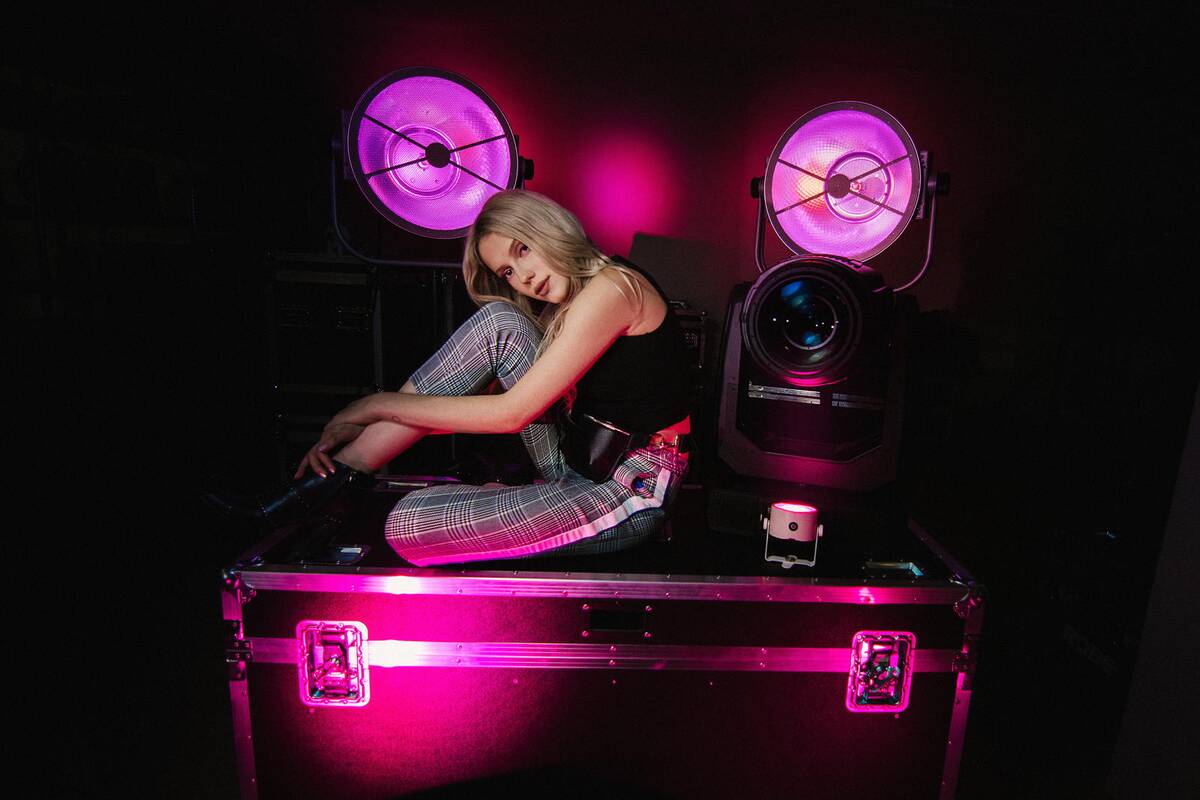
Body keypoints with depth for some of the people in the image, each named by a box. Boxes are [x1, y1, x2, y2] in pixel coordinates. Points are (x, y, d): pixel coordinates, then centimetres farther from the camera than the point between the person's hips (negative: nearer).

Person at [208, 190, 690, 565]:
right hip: (585, 470, 8)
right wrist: (362, 426, -3)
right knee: (497, 322, -9)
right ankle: (341, 469, -7)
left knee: (408, 526, -23)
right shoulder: (565, 306, 14)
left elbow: (510, 413, -20)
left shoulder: (610, 286, -15)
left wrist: (378, 404, -10)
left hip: (630, 489, -8)